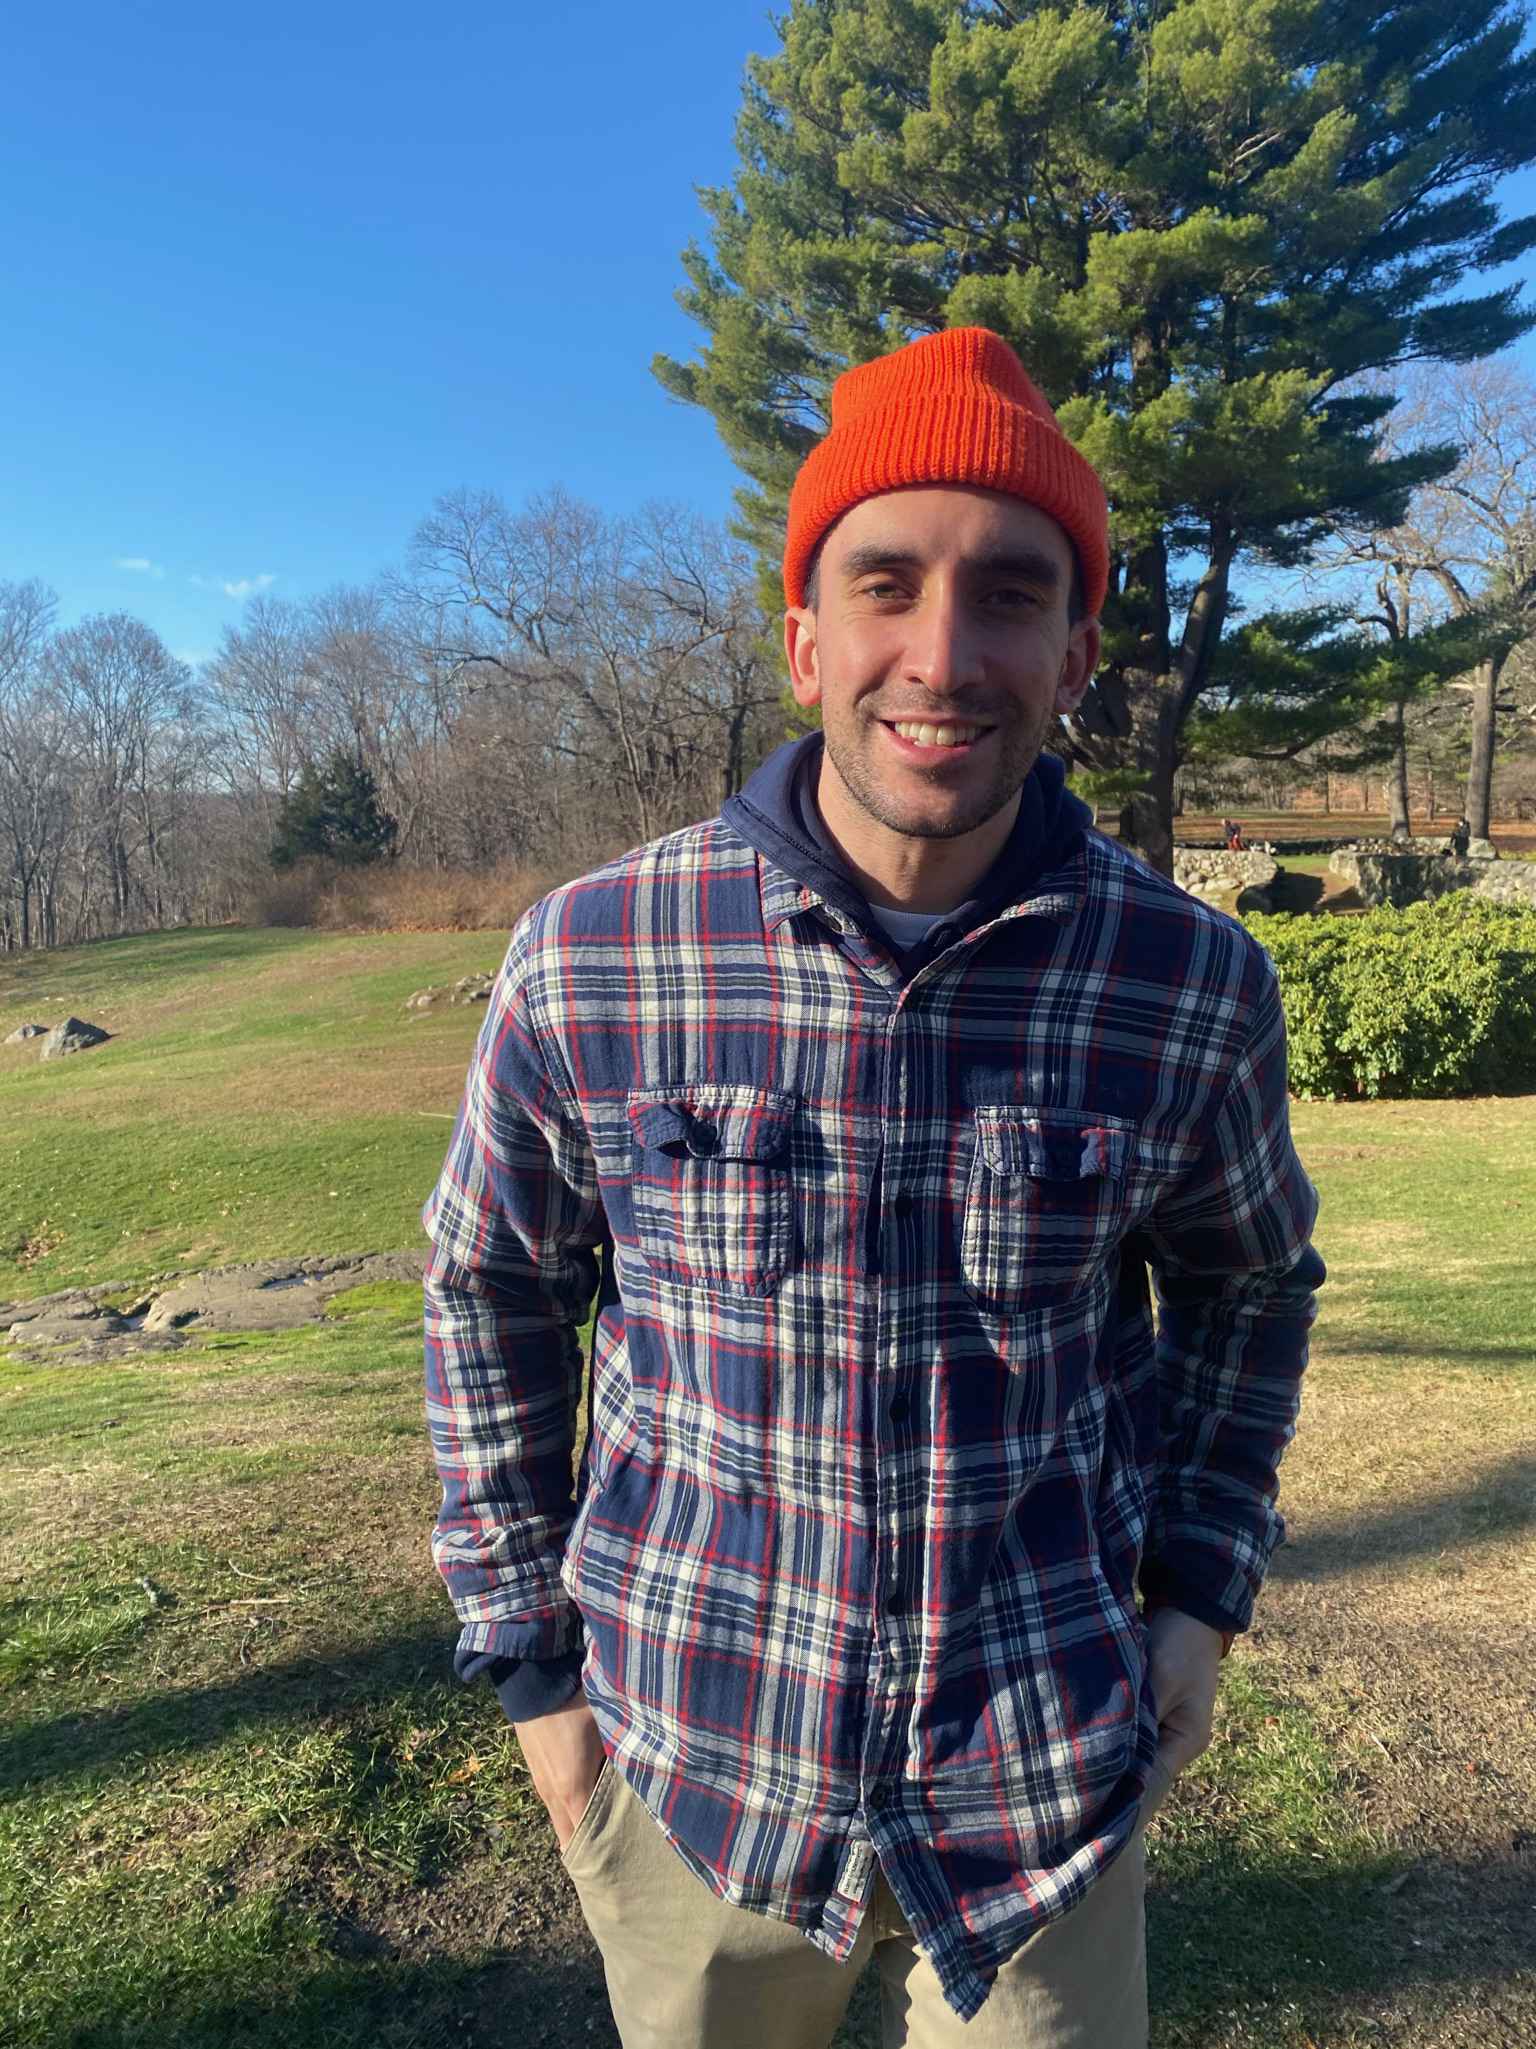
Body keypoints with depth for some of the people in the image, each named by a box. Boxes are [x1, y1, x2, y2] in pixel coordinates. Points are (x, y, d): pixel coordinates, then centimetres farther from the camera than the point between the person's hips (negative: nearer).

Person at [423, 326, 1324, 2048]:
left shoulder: (1194, 987, -13)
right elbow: (491, 1293, -1)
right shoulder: (586, 962, -16)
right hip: (689, 1767, 1)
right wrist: (528, 1657, 2)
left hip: (1046, 1787, 0)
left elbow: (1249, 1281, 6)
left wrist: (1202, 1590, 1)